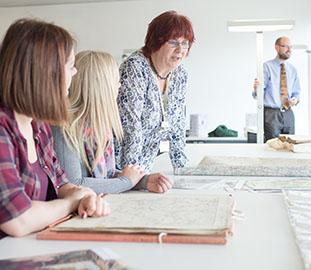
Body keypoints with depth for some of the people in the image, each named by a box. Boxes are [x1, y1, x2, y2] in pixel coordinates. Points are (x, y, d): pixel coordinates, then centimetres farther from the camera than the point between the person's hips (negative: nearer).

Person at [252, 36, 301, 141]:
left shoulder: (293, 69, 14)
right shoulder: (267, 66, -2)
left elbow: (296, 92, 20)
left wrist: (295, 99, -4)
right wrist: (256, 88, -31)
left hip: (288, 114, 5)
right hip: (271, 113, -5)